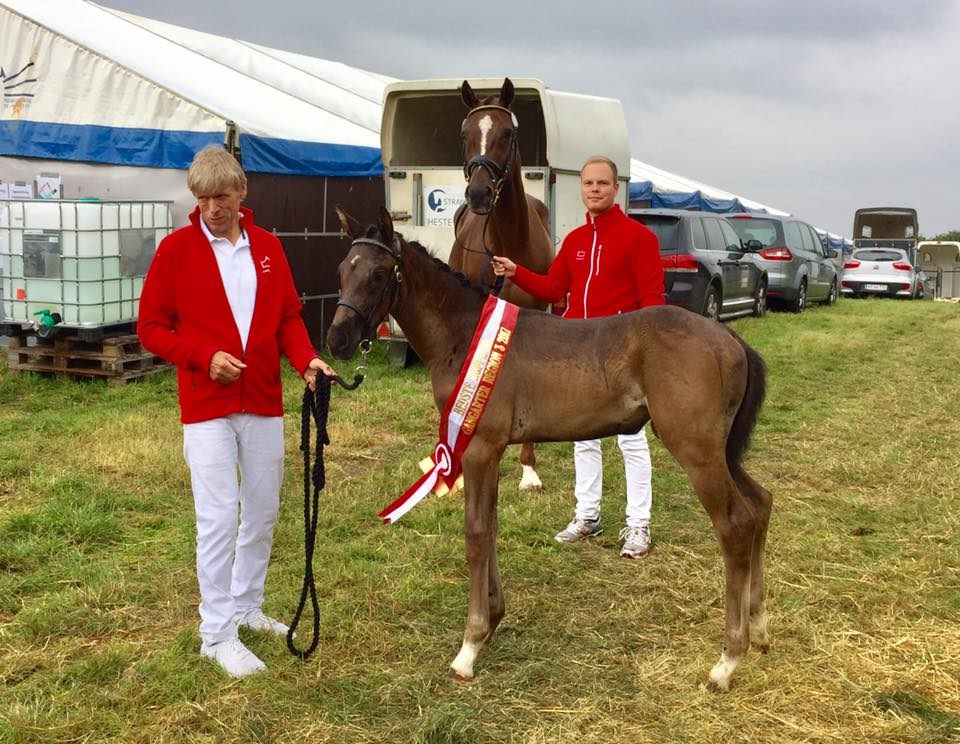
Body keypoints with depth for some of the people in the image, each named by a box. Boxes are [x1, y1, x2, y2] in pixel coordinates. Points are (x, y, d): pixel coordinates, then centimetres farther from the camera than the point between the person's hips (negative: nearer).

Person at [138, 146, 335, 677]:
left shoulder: (268, 247, 6)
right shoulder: (176, 249, -5)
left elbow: (288, 316, 9)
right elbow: (150, 327, -4)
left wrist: (306, 359, -10)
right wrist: (204, 356, -18)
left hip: (264, 403, 4)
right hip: (207, 406, -4)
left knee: (263, 512, 13)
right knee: (219, 518, -4)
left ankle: (247, 607, 31)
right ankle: (216, 633, 8)